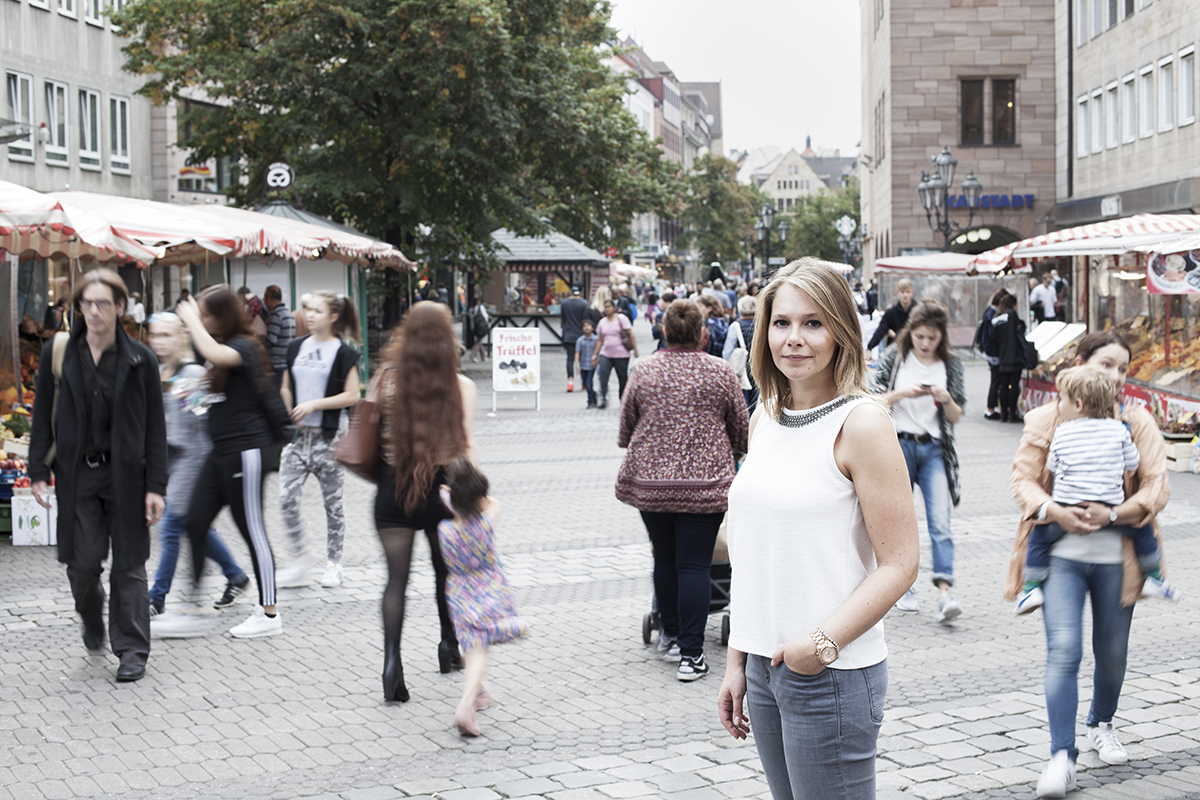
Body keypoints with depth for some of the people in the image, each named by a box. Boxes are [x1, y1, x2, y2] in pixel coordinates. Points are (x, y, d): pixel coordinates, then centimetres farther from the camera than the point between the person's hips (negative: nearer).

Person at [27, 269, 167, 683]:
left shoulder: (140, 359, -2)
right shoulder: (58, 353, 1)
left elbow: (155, 427, -1)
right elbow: (43, 417, 6)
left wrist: (155, 486, -5)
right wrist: (38, 471, 0)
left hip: (125, 475, -1)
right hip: (76, 474, 1)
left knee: (128, 565, 1)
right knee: (82, 562, 1)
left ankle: (132, 650, 11)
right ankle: (92, 620, 33)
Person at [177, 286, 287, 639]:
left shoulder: (245, 346, -13)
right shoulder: (220, 347, 14)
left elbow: (214, 354, -33)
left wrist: (192, 320, -19)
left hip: (245, 448, -9)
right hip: (221, 450, 9)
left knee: (252, 529, -3)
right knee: (195, 523, 4)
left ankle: (269, 614, 4)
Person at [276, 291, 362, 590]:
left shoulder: (343, 353, -5)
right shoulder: (296, 348, 9)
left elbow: (352, 395, -10)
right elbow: (286, 389, 16)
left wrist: (314, 404, -16)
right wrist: (289, 415, -1)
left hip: (330, 434, -4)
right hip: (298, 432, 4)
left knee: (332, 501, 5)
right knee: (286, 498, -7)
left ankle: (333, 564, 17)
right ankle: (299, 561, 4)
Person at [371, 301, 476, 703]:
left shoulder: (386, 379, -3)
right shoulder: (460, 386, -6)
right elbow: (464, 446, -8)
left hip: (393, 488, 0)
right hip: (441, 488, 0)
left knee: (396, 576, 1)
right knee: (446, 568, 20)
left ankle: (392, 658, -13)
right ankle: (448, 643, 34)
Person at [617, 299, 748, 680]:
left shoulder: (644, 370, 1)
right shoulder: (720, 372, -3)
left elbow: (625, 428, 10)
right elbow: (741, 430, 7)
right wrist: (730, 454, 29)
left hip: (650, 481, 2)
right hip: (704, 481, -2)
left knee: (664, 559, 17)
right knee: (694, 565, -1)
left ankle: (671, 635, 30)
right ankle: (690, 653, -3)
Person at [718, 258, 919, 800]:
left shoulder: (861, 424, -11)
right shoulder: (765, 419, 9)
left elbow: (898, 565, -14)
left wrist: (823, 644, -20)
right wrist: (737, 661, 12)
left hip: (832, 674, -6)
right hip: (766, 665, 6)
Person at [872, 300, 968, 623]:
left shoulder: (951, 364, 4)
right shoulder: (894, 357, 1)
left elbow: (956, 417, 5)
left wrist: (946, 400, -16)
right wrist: (903, 393, -18)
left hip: (935, 449, 0)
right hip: (898, 445, 0)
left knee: (940, 521, -13)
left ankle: (945, 591, -19)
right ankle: (905, 588, 19)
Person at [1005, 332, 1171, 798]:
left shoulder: (1137, 422, 3)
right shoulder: (1047, 419, 1)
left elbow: (1157, 488, -2)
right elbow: (1023, 479, 0)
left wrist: (1112, 515, -17)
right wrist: (1053, 511, -19)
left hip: (1116, 557, 2)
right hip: (1062, 553, -2)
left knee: (1112, 651, 14)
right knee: (1064, 649, -14)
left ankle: (1102, 725, 41)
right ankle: (1062, 756, -11)